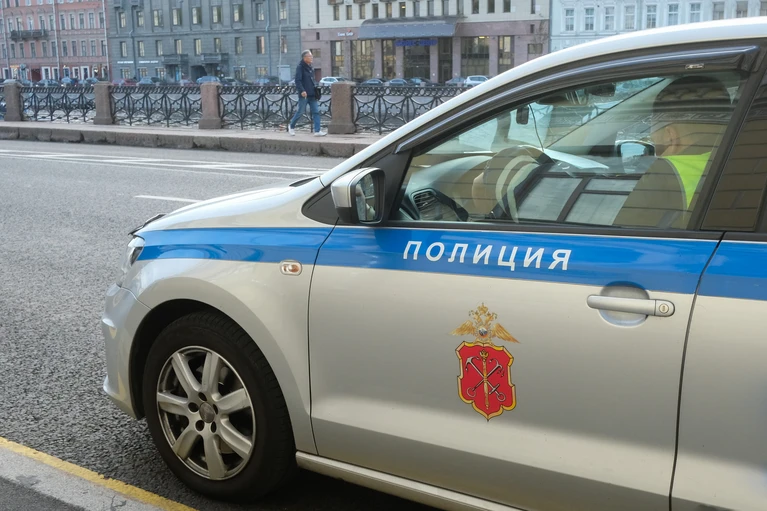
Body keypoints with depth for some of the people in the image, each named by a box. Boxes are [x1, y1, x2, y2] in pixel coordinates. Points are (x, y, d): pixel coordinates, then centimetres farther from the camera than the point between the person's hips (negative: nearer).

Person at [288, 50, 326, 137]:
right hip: (304, 94, -7)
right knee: (300, 111, 2)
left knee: (316, 111, -1)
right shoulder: (300, 67, -9)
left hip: (312, 94, 7)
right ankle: (291, 126, 24)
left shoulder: (310, 67, 15)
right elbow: (298, 80, -17)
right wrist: (302, 90, -27)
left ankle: (317, 131, -2)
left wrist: (315, 89, 13)